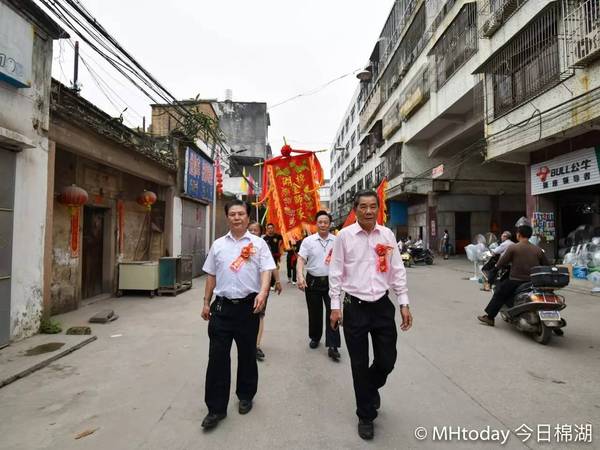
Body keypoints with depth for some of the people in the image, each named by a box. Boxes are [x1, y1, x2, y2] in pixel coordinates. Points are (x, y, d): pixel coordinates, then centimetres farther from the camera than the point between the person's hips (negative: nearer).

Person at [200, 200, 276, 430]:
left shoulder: (258, 243, -1)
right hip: (222, 306, 2)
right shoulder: (218, 245, 9)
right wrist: (206, 303, 13)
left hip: (248, 305, -2)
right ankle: (216, 408, 15)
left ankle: (245, 396, 34)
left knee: (247, 355, 13)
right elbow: (211, 276, 13)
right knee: (217, 357, 3)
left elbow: (266, 271, -8)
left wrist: (262, 293, -26)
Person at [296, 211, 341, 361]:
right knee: (314, 312, 13)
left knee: (332, 312, -4)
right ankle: (315, 337, 36)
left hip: (331, 281, 0)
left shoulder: (336, 241, 1)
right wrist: (300, 276, -24)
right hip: (313, 281, 0)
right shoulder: (308, 241, -2)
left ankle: (333, 346, 2)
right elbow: (301, 260, -8)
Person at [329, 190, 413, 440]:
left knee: (387, 361, 11)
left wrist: (404, 304, 3)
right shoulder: (344, 236, -7)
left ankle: (371, 388, 46)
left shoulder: (387, 235, 1)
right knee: (360, 364, 9)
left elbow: (397, 271, 5)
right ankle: (365, 415, 32)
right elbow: (336, 272, -3)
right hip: (355, 307, -2)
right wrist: (335, 306, -4)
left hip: (382, 305, 3)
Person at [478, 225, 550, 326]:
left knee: (499, 292, 15)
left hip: (516, 281, -4)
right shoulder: (538, 250, 2)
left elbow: (500, 264, -8)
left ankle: (490, 317, 17)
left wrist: (496, 265, 14)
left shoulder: (512, 248, -10)